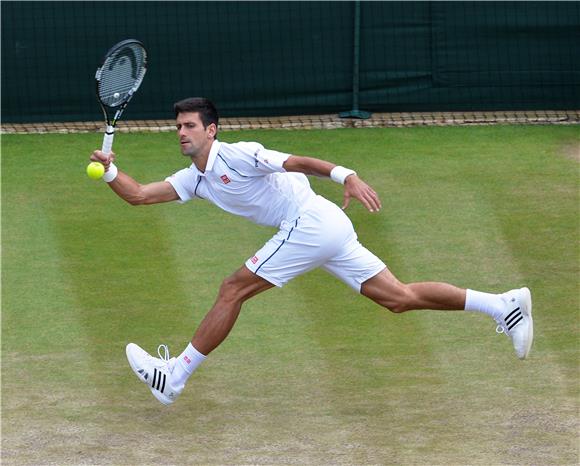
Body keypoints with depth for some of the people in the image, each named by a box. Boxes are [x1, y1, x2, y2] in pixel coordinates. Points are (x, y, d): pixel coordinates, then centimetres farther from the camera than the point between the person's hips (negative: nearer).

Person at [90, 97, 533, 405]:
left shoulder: (236, 155, -9)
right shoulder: (195, 178, 17)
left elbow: (299, 162, -19)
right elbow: (138, 195, 16)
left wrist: (348, 176, -33)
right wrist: (110, 170, -1)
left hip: (311, 223, -9)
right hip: (328, 232, 9)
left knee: (233, 289, -6)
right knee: (400, 297, 5)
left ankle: (175, 375, 0)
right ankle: (503, 304, 2)